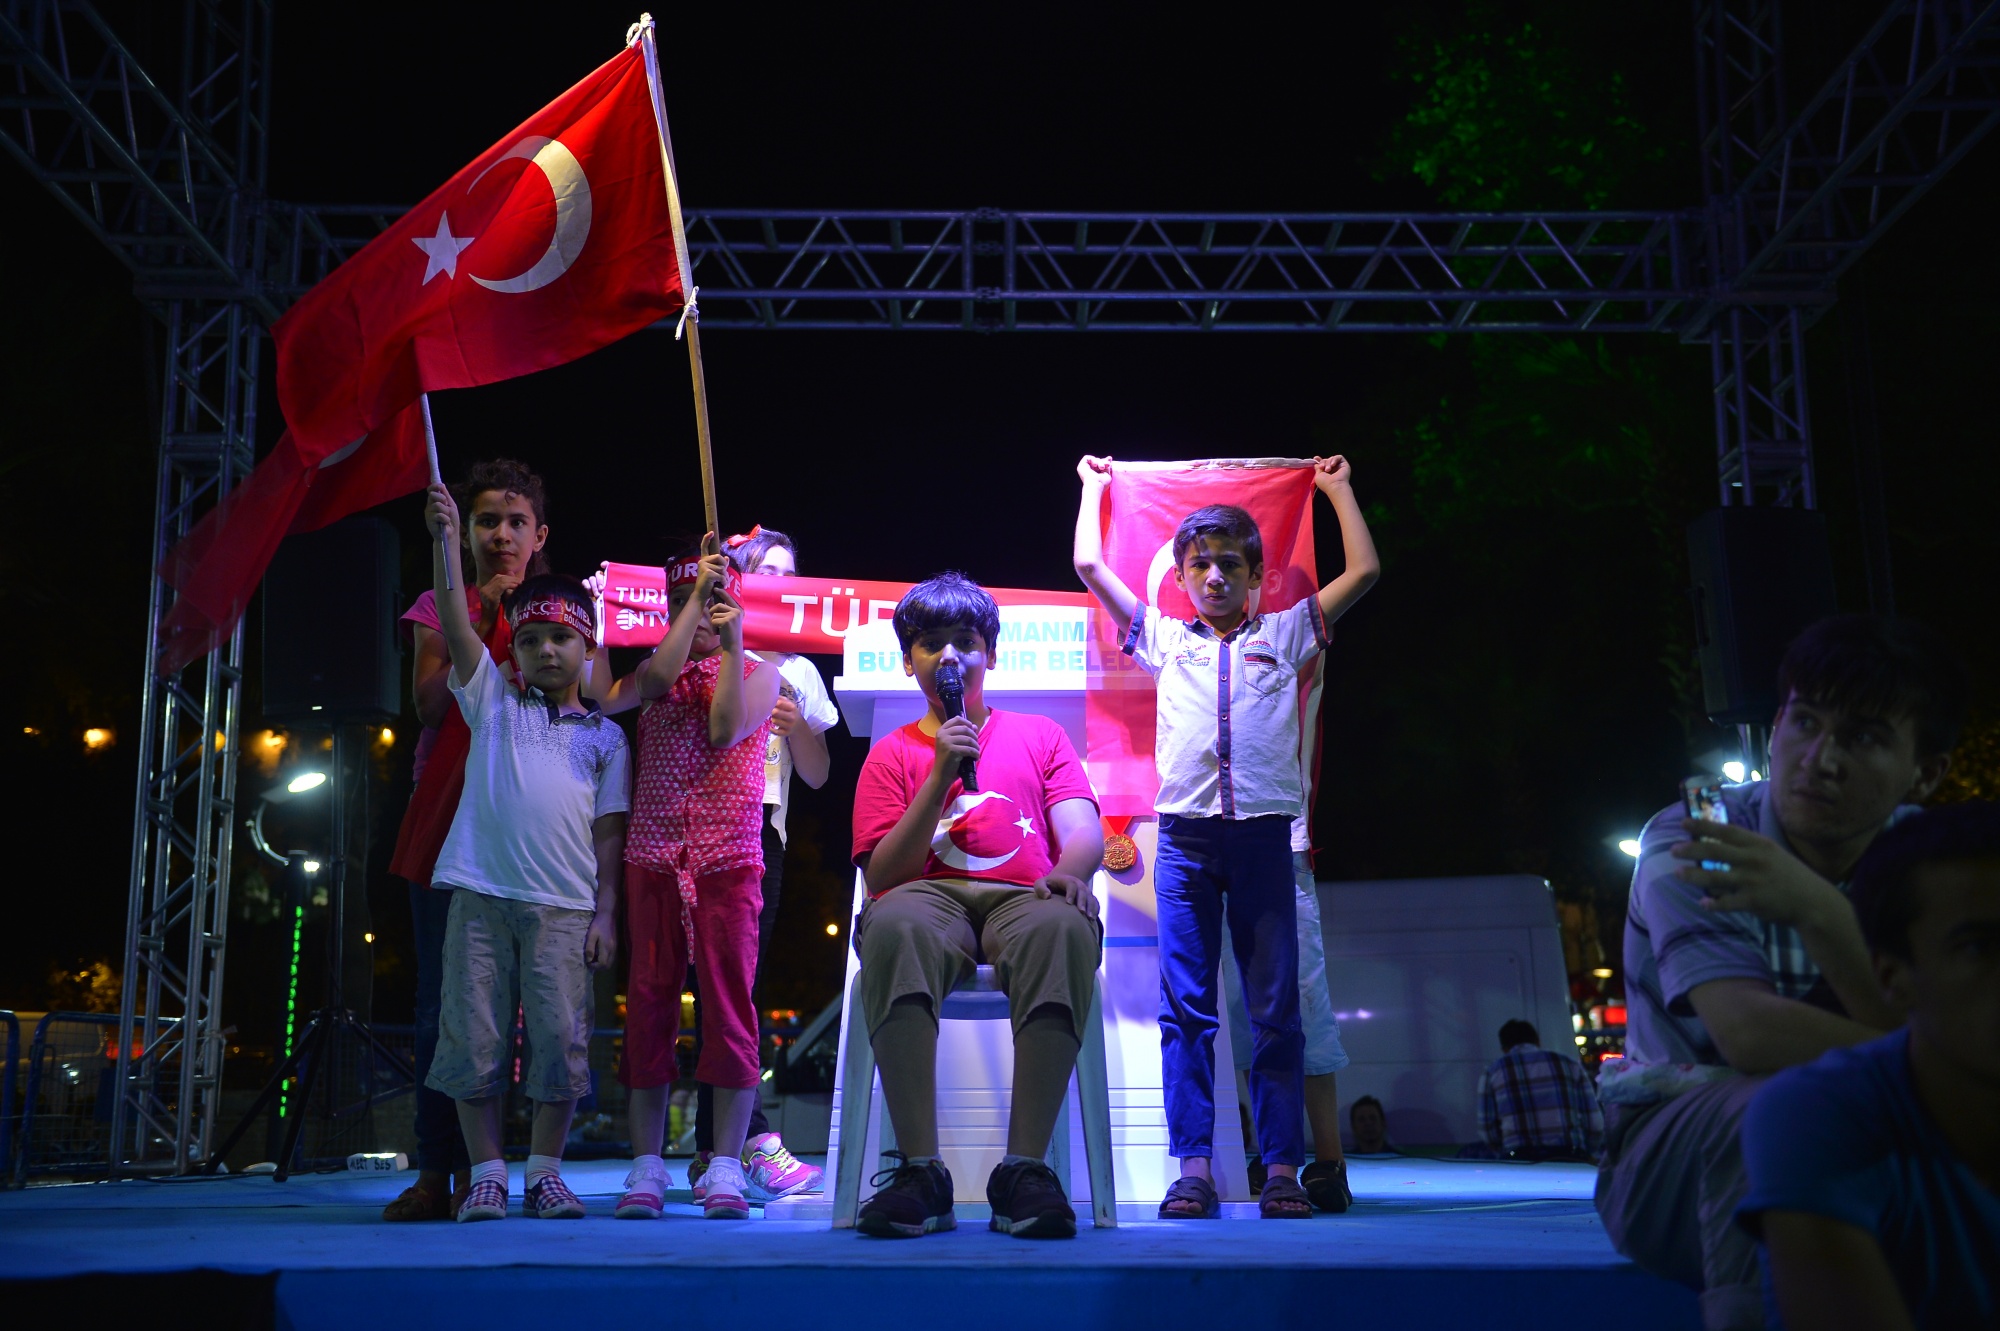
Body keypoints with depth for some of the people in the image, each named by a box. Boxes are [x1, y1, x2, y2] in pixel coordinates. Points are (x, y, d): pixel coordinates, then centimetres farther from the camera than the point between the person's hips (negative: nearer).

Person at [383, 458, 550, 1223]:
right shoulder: (442, 607, 12)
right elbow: (431, 704, -2)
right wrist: (481, 623, -7)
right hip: (449, 815, 1)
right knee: (441, 998, -1)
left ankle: (482, 1172, 4)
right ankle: (436, 1173, 3)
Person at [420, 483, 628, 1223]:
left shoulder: (605, 735, 14)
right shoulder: (493, 700, 13)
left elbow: (608, 831, 10)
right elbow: (455, 625, 1)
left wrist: (605, 913, 2)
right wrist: (445, 541, -9)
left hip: (563, 905, 0)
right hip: (481, 893, 0)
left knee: (561, 1038, -3)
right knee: (474, 1034, 0)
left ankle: (546, 1170, 11)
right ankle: (486, 1173, 11)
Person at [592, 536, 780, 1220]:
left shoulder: (759, 672, 9)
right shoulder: (656, 668, 15)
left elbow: (724, 730, -9)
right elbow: (659, 676, -11)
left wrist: (732, 645, -10)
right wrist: (696, 597, -10)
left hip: (729, 860, -2)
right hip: (653, 856, 2)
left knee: (729, 1003, -5)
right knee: (649, 1002, 1)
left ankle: (725, 1166, 0)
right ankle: (647, 1167, 7)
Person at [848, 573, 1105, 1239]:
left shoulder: (1040, 736, 23)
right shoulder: (891, 754, 22)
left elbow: (1085, 834, 8)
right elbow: (881, 876, 8)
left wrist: (1067, 872, -17)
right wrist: (942, 774, -1)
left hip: (1022, 899, 0)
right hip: (930, 901, 0)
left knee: (1065, 925, -39)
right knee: (892, 923, -40)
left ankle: (1023, 1168, -36)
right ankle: (921, 1172, -36)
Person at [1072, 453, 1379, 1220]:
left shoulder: (1283, 634, 16)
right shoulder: (1164, 640, 17)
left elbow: (1364, 572, 18)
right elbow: (1090, 565, 19)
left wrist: (1337, 489, 27)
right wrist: (1094, 488, 31)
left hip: (1263, 832, 0)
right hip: (1185, 833, 1)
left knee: (1275, 1004, 0)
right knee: (1186, 1004, -3)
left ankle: (1282, 1167, 2)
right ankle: (1194, 1168, -1)